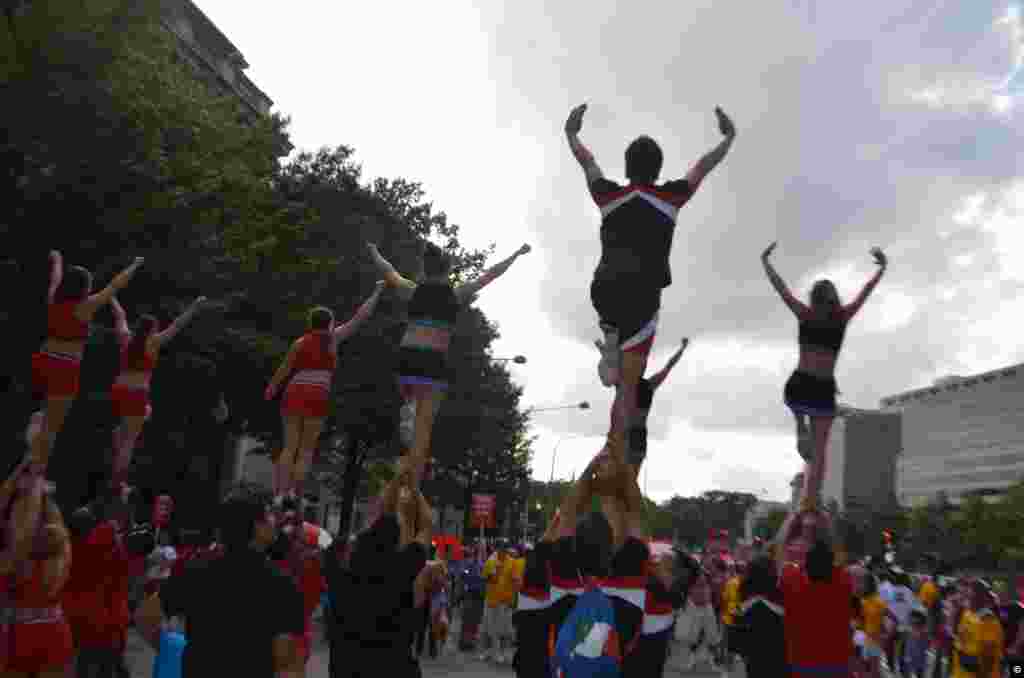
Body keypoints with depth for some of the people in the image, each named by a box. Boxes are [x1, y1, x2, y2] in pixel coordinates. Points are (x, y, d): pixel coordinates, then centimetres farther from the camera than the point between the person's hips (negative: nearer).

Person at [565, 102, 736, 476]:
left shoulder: (609, 196, 9)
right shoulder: (669, 198, 5)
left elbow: (587, 161, 26)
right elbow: (703, 166, 21)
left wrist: (571, 133, 44)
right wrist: (729, 138, 38)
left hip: (604, 291, 2)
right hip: (641, 295, -2)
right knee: (629, 386, -1)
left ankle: (610, 336, 9)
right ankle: (621, 455, -5)